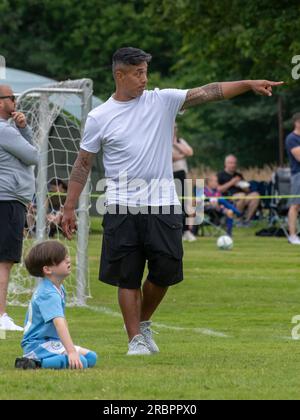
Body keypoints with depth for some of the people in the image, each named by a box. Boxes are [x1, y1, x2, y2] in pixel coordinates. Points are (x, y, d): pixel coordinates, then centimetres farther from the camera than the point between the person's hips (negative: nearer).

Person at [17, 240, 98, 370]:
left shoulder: (59, 288, 10)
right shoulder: (49, 295, -23)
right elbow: (58, 323, -35)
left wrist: (70, 346, 23)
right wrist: (71, 351, -43)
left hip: (53, 342, 11)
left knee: (91, 358, 7)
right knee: (80, 362, -26)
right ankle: (35, 363, -22)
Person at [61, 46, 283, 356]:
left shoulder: (162, 101, 3)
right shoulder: (99, 118, 1)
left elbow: (207, 93, -5)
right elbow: (83, 164, 7)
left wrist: (249, 84, -16)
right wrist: (69, 208, 5)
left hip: (163, 205, 1)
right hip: (122, 208, -1)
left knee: (164, 273, 3)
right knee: (127, 278, 0)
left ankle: (143, 323, 28)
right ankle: (135, 339, 9)